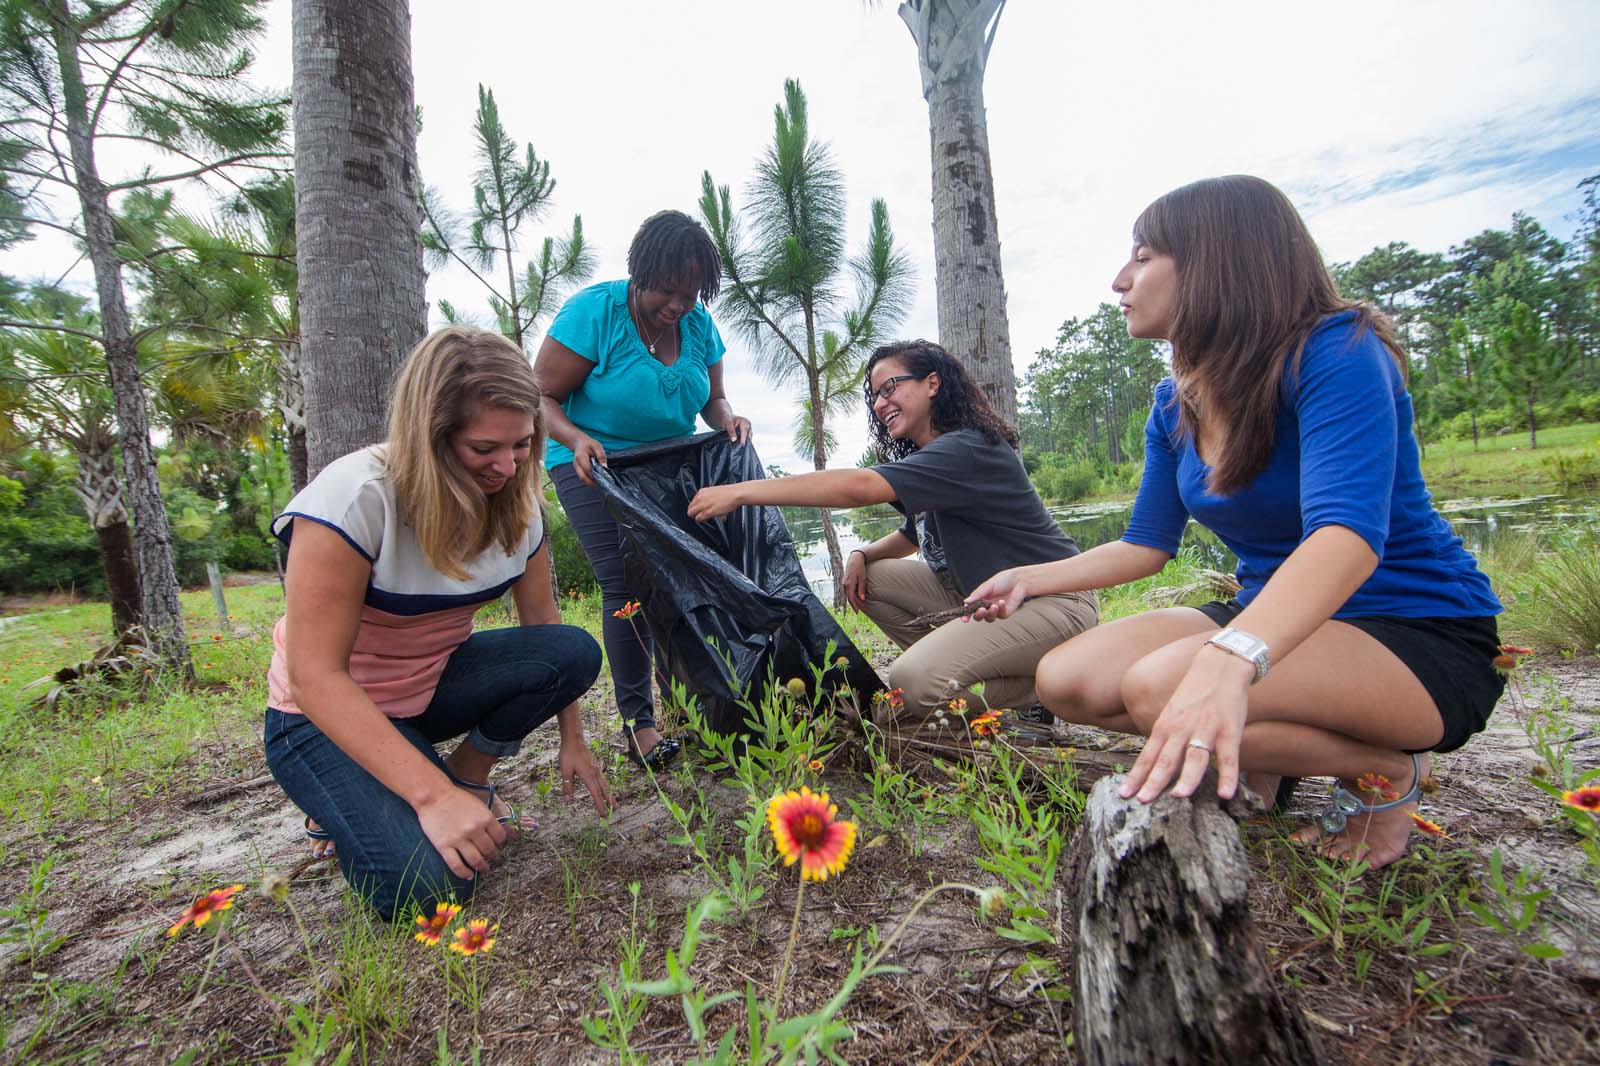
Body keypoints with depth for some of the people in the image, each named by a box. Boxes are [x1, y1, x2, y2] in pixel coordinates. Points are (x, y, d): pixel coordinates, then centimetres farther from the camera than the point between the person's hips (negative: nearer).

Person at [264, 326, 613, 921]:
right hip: (327, 716, -5)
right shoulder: (356, 498, -29)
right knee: (430, 882, -25)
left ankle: (469, 777, 2)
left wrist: (571, 737, 0)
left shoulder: (514, 503, -10)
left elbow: (543, 624, 0)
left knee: (573, 651, -20)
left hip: (435, 685, 6)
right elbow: (316, 674, -29)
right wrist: (431, 795, -34)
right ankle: (342, 806, 7)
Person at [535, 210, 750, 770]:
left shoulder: (699, 323, -3)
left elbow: (712, 399, 8)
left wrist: (727, 419, -16)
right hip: (595, 465, -5)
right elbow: (541, 397, -15)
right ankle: (637, 722, -1)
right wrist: (576, 439, -35)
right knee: (627, 586, -12)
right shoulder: (593, 310, -17)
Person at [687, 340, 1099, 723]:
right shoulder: (928, 458, 8)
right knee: (869, 579, 0)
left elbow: (859, 486, -35)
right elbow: (913, 535, 20)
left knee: (912, 681, -24)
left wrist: (740, 492, -34)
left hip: (1054, 600, -9)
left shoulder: (970, 449, -23)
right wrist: (862, 555, -3)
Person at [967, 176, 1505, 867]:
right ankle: (1258, 757, 9)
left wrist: (1228, 661, -52)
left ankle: (1387, 771, -4)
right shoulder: (1175, 403, 3)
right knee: (1064, 680, -11)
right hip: (1272, 620, 7)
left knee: (1159, 685, -33)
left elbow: (1348, 531, -35)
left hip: (1419, 637, -6)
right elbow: (1147, 543, 12)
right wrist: (1034, 578, 4)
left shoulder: (1336, 351, -19)